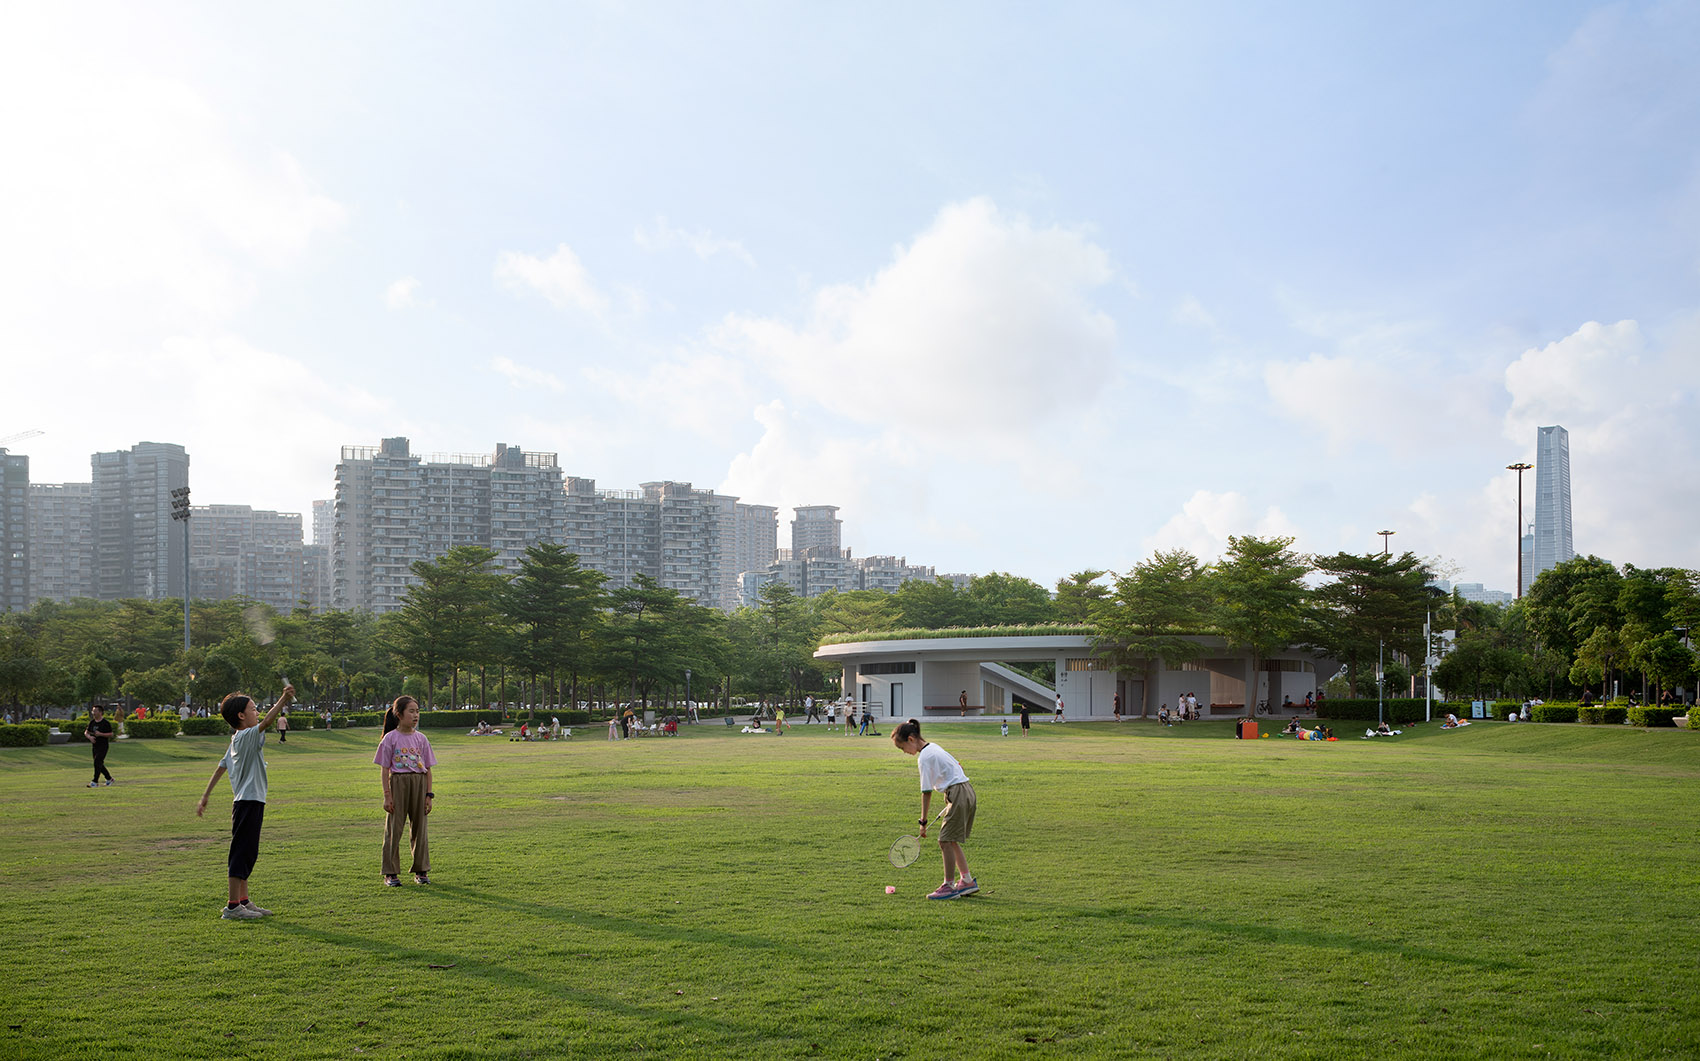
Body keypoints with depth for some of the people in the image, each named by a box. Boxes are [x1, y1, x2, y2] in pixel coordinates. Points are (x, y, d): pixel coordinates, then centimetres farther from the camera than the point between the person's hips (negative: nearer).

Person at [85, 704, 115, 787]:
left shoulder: (106, 723, -11)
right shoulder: (92, 722, 9)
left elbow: (111, 734, -11)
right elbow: (86, 732, 16)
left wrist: (100, 734, -22)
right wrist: (89, 737, -6)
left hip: (103, 746, -7)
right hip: (95, 745, 7)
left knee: (97, 762, -16)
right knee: (99, 764, 12)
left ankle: (95, 781, -12)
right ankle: (109, 779, 28)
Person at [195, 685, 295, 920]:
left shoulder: (237, 741, 15)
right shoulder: (246, 737, -13)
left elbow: (220, 768, 19)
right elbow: (266, 722, -31)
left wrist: (205, 796, 22)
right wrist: (283, 699, -37)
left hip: (250, 802, 10)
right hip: (248, 803, -10)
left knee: (247, 854, 15)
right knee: (242, 852, -6)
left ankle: (244, 901, 22)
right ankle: (232, 907, -3)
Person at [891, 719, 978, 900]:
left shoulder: (924, 757, -14)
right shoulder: (934, 747, 13)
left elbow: (927, 792, -14)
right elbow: (959, 766, 21)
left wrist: (923, 822, -8)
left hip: (958, 795, -10)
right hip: (968, 791, 10)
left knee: (946, 841, -5)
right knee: (951, 841, 14)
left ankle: (949, 886, -1)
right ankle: (967, 881, 19)